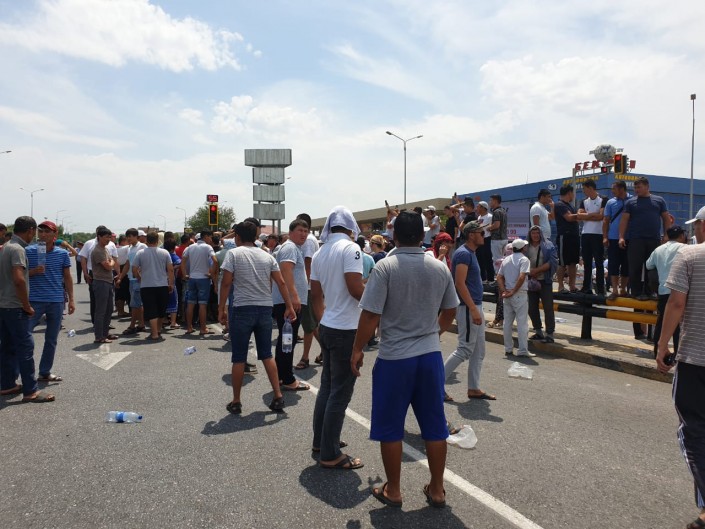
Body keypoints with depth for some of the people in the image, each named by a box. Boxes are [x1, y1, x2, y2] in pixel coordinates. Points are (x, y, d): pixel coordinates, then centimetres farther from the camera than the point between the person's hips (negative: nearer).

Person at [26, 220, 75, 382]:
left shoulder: (63, 254, 3)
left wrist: (71, 299, 6)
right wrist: (34, 271, -17)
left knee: (51, 340, 10)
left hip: (56, 301, 2)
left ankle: (45, 372, 22)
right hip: (34, 301, -2)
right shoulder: (29, 251, -2)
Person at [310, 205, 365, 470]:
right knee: (340, 393, 1)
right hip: (346, 330, -8)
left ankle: (320, 440, 32)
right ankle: (330, 455, 10)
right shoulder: (350, 248, -14)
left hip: (327, 327, 8)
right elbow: (356, 290, -22)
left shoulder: (319, 254, 10)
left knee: (327, 386, 19)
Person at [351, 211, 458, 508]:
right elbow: (450, 312, 13)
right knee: (434, 426, 15)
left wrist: (357, 350, -1)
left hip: (394, 357, -4)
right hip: (431, 355, 4)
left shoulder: (385, 267, -13)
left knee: (390, 428, 11)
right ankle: (437, 490, 27)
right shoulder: (441, 268, 2)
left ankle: (393, 491, 24)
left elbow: (371, 316, -15)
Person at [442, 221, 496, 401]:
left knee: (478, 351, 12)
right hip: (468, 308, -10)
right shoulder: (463, 253, -15)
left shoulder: (471, 253, 16)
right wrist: (473, 310, -24)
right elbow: (460, 284, -22)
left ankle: (474, 389, 20)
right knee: (465, 350, -5)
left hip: (475, 306, 10)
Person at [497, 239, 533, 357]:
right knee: (522, 323, -2)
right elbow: (522, 277, -20)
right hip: (519, 294, -6)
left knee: (507, 322, 10)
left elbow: (499, 277, 7)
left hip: (507, 295, 6)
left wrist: (504, 290, -1)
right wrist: (514, 291, -16)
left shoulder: (506, 260, 13)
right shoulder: (524, 259, -7)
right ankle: (523, 350, -1)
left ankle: (508, 348, 16)